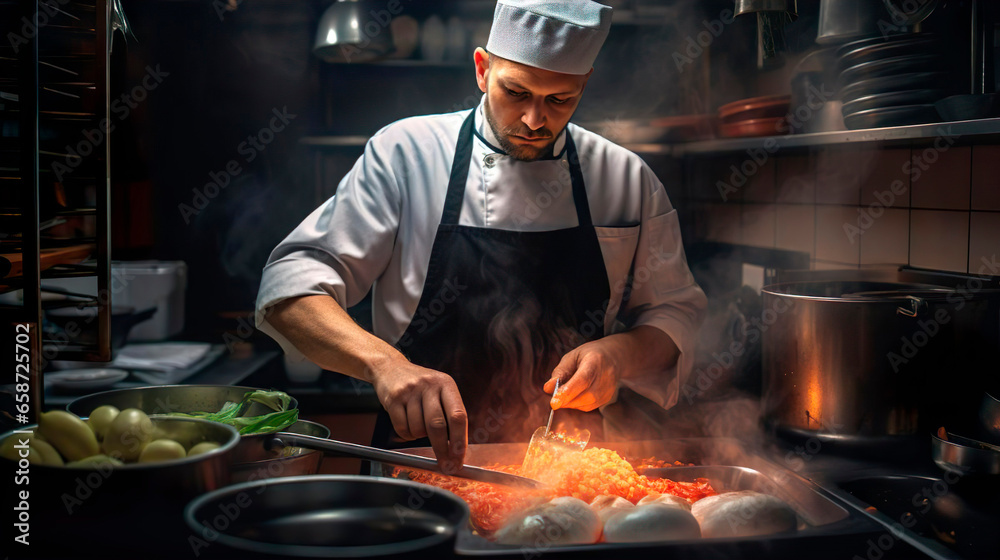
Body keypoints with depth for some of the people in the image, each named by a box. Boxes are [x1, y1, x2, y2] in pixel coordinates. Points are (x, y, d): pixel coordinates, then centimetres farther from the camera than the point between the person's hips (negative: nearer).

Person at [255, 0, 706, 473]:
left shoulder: (627, 179, 5)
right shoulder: (406, 153, -3)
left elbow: (675, 312, 14)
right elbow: (293, 281, -8)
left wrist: (621, 355, -9)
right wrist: (383, 361, -27)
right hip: (420, 465, -2)